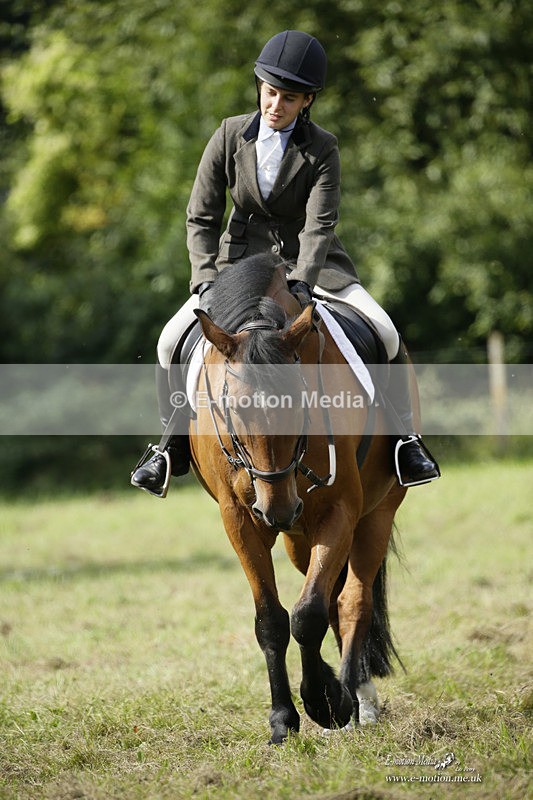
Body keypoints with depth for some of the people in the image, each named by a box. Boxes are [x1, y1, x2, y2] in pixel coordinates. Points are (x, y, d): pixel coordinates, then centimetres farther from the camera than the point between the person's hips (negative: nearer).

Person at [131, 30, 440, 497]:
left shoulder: (322, 150, -12)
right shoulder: (230, 137, -8)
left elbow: (319, 225, -22)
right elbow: (201, 218, -6)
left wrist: (301, 284, -38)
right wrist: (206, 281, -20)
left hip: (310, 261, -1)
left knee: (385, 333, -20)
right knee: (173, 340, -15)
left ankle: (405, 438, -2)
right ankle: (174, 444, 5)